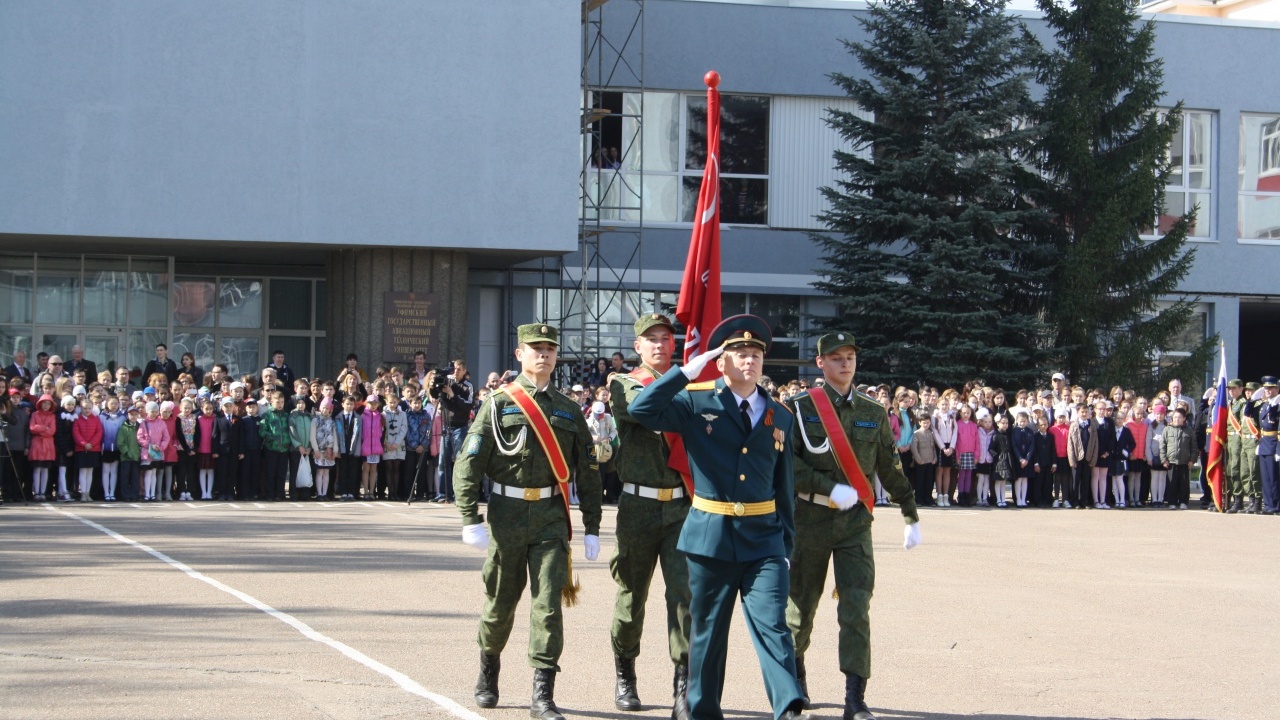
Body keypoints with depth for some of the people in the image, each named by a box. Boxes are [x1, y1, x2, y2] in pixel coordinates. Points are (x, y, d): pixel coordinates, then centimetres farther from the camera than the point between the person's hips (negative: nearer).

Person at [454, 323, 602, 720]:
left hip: (552, 516, 1)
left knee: (548, 602, -8)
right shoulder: (498, 404, 1)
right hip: (507, 514, -1)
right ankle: (488, 671, 34)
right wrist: (470, 520, -12)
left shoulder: (569, 411, 10)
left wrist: (592, 528, 8)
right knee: (501, 602, 9)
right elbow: (468, 463, -4)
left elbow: (588, 472, 13)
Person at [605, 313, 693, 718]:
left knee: (685, 592, -12)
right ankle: (625, 676, 30)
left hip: (683, 507, 1)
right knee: (632, 595, 9)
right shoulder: (624, 386, 3)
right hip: (638, 507, -1)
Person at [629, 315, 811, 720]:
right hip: (710, 535, -1)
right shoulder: (696, 403, 0)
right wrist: (688, 371, -12)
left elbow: (784, 484, 14)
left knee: (773, 626, -11)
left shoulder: (780, 417, 10)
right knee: (707, 630, 9)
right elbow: (641, 411, -13)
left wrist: (788, 541, 13)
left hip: (764, 538, 1)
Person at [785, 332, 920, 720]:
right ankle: (796, 671, 37)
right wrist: (830, 488, -21)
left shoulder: (874, 412, 6)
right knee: (801, 605, 11)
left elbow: (890, 468, 13)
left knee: (856, 608, -10)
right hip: (809, 519, -1)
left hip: (855, 521, 1)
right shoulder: (800, 407, -3)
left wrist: (912, 516, 16)